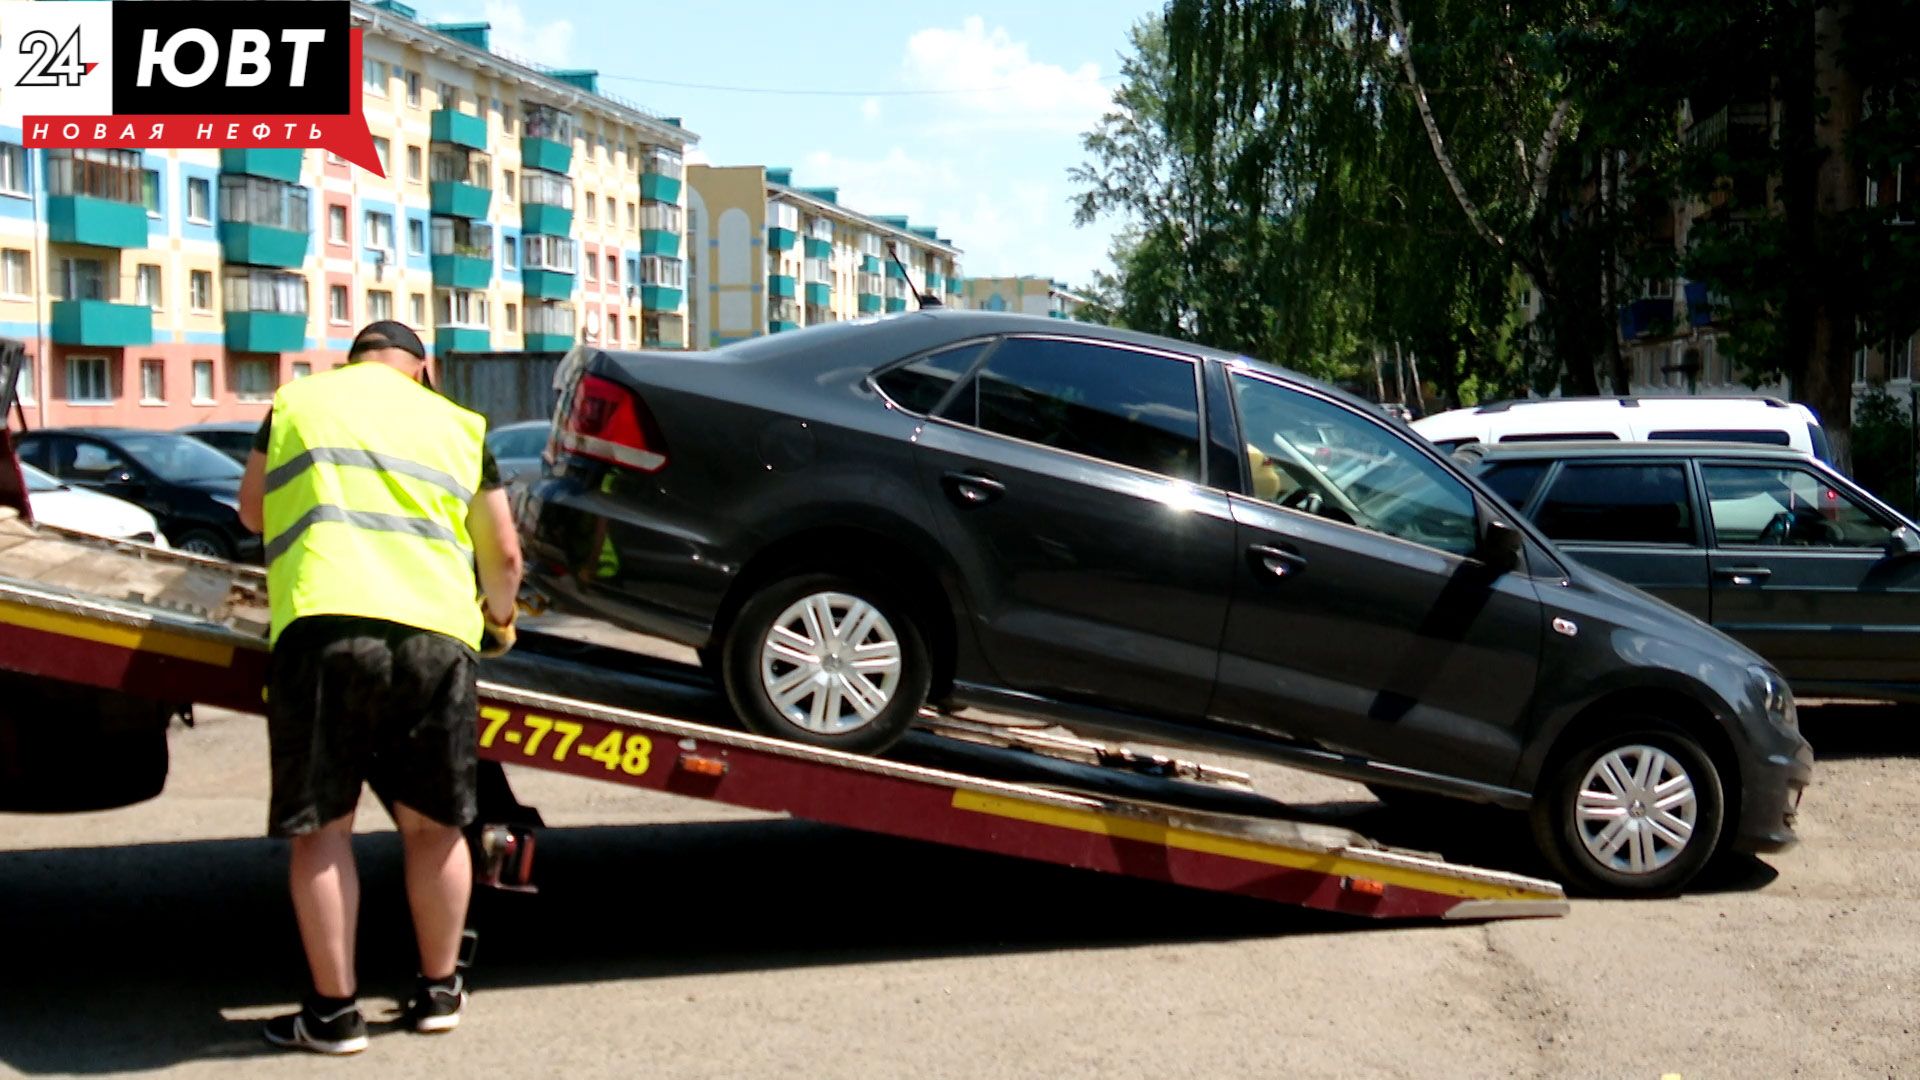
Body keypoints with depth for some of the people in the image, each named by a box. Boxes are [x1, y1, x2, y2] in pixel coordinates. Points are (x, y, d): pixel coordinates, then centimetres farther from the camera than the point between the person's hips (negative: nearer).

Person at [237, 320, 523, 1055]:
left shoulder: (299, 402, 19)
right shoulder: (456, 424, 20)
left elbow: (253, 513, 32)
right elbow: (503, 556, 21)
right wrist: (499, 616, 42)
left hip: (324, 622, -2)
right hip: (435, 631, 2)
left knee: (322, 827, 6)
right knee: (433, 824, 15)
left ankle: (333, 1012, 8)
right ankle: (438, 990, 24)